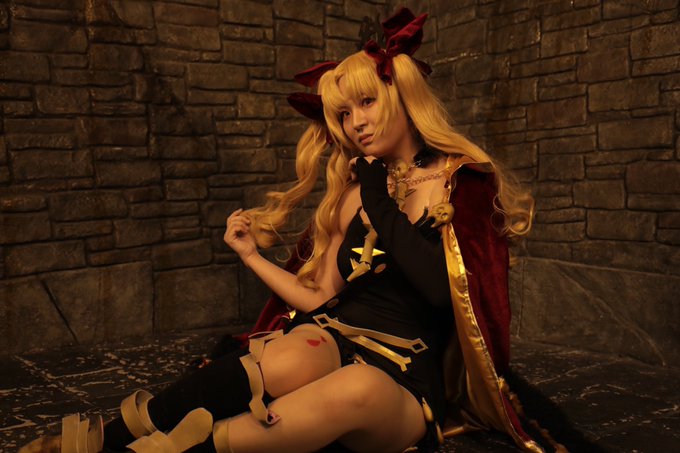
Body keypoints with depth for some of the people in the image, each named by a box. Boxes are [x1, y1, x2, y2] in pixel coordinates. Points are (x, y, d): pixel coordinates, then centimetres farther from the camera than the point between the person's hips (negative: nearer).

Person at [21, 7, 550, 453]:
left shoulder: (463, 182, 1)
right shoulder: (353, 188, 15)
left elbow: (442, 288, -16)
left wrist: (381, 203, -9)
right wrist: (252, 254, 14)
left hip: (405, 385, -2)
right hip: (336, 339, 3)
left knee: (360, 389, -39)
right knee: (291, 360, -35)